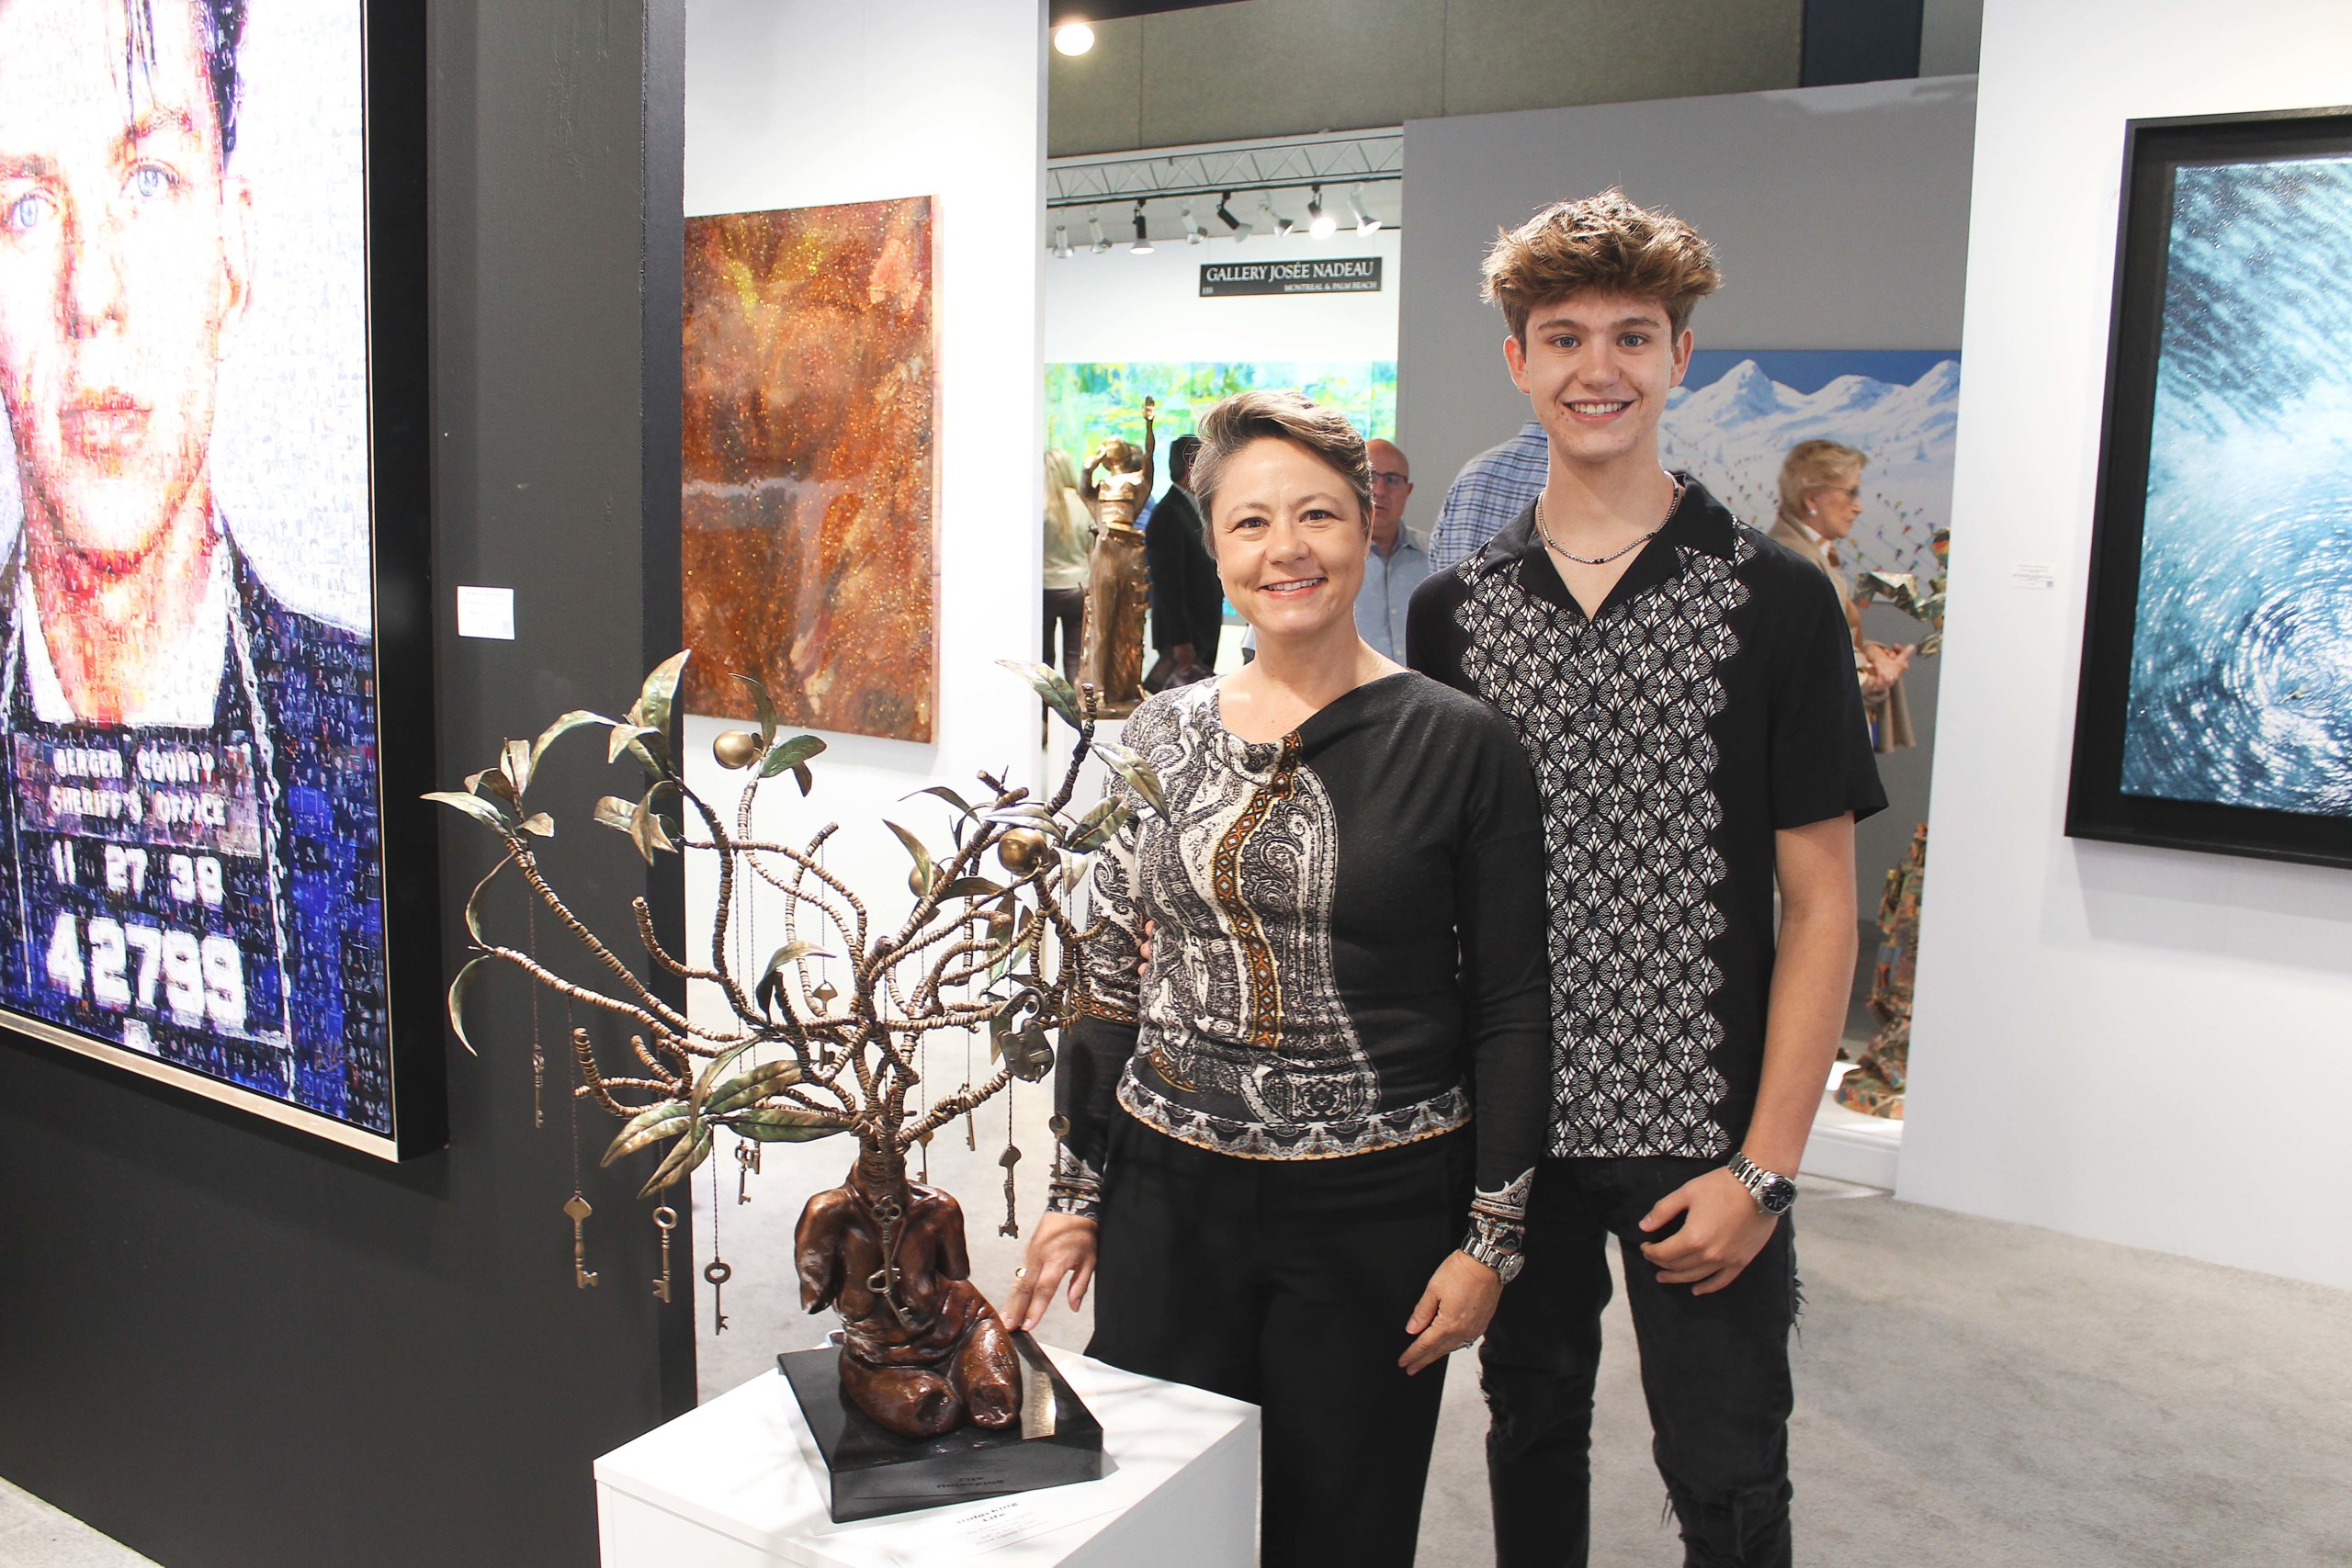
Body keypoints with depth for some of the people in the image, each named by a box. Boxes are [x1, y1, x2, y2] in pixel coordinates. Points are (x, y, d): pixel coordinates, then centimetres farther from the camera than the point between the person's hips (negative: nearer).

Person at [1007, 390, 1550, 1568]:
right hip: (1166, 1199, 3)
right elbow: (1109, 983, 9)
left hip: (1375, 1213, -3)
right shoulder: (1162, 735, 3)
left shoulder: (1459, 746, -7)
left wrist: (1491, 1238, -5)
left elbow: (1512, 1010, -4)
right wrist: (1073, 1194, 9)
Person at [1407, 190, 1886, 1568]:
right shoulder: (1454, 609, 3)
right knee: (1532, 1429, 20)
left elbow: (1820, 905, -7)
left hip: (1697, 1138, -3)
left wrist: (1765, 1167, -11)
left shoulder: (1773, 600, -6)